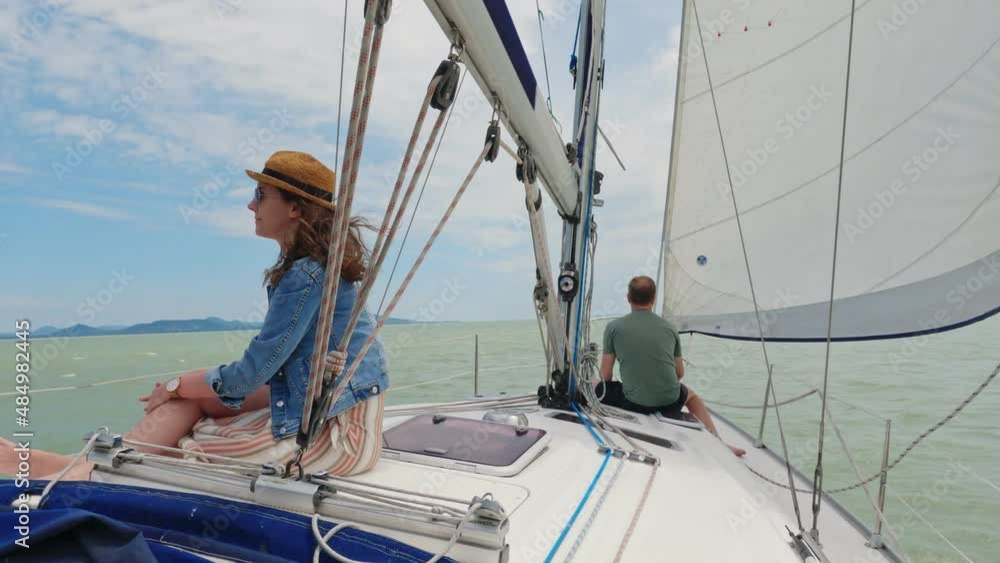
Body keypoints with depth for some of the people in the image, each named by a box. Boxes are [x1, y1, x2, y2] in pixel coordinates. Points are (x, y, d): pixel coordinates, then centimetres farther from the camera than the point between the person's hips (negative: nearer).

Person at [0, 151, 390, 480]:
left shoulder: (307, 274, -22)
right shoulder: (305, 264, 8)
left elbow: (250, 374, -17)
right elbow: (266, 362, 12)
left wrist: (176, 386, -1)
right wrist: (183, 386, 7)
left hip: (339, 430, -8)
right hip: (321, 404, 8)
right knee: (191, 396, 4)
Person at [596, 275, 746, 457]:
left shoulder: (614, 327, -3)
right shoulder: (670, 328, 5)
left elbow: (605, 376, 0)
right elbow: (679, 373, 15)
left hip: (633, 403, -3)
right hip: (670, 402, 3)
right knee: (692, 396, 38)